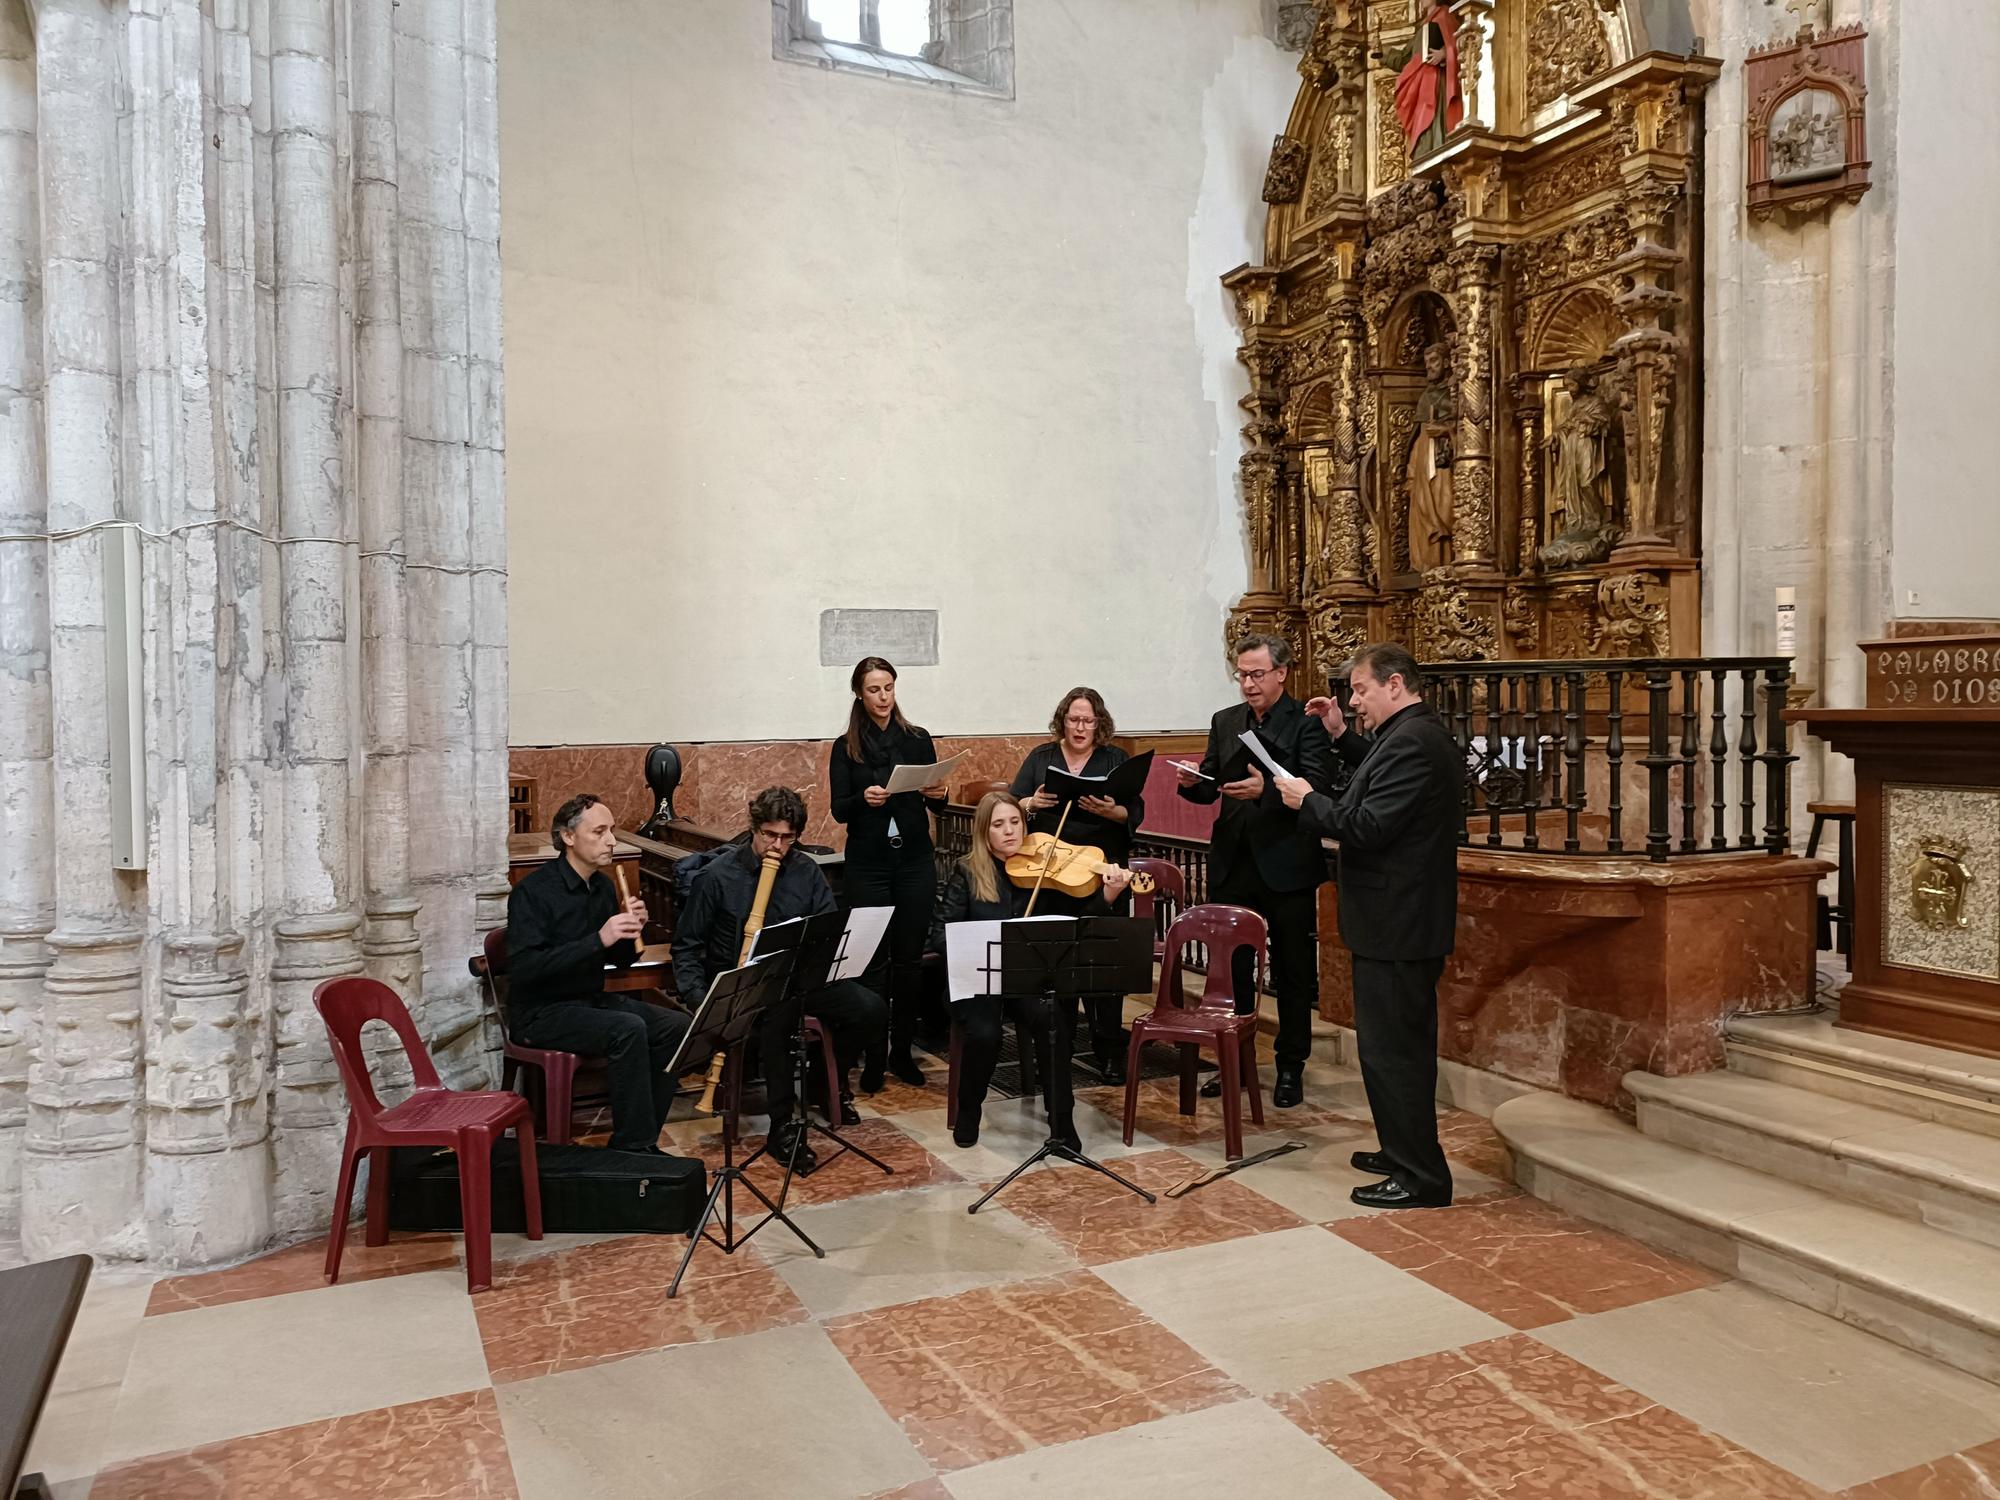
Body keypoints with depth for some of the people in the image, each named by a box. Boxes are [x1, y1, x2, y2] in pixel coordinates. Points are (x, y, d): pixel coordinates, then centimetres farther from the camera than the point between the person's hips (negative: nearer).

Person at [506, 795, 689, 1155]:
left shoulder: (602, 886, 9)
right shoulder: (534, 892, -15)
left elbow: (621, 960, 16)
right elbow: (523, 969, -26)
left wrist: (632, 931, -7)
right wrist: (598, 939, -30)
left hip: (591, 1000, 8)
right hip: (541, 1013, -8)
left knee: (676, 1026, -11)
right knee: (628, 1029, -31)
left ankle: (638, 1141, -3)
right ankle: (633, 1146, -20)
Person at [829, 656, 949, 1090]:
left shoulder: (918, 739, 6)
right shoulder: (846, 748, 2)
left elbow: (937, 802, 9)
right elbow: (838, 810, -3)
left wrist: (937, 794, -14)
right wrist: (863, 799, -23)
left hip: (915, 862, 2)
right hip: (867, 865, -1)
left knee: (910, 958, 5)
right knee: (874, 960, -1)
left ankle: (903, 1051, 18)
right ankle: (873, 1058, 8)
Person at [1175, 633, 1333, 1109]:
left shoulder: (1308, 722, -7)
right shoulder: (1225, 722, 10)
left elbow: (1314, 787, -18)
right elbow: (1211, 787, 10)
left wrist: (1266, 790, -33)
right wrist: (1192, 782, -12)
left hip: (1287, 866, -5)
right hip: (1234, 864, 5)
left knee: (1293, 972, 8)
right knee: (1231, 968, 11)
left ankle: (1291, 1068, 20)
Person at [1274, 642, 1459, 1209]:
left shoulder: (1410, 742, -21)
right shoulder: (1422, 733, 12)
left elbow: (1367, 827, -25)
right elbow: (1385, 779, 27)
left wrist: (1308, 800, -12)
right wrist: (1343, 736, 18)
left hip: (1394, 925, -11)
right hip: (1411, 919, 11)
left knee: (1390, 1049, -3)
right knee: (1405, 1044, 20)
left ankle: (1420, 1178, 6)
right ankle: (1406, 1152, 33)